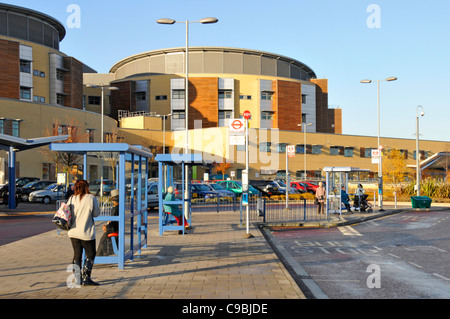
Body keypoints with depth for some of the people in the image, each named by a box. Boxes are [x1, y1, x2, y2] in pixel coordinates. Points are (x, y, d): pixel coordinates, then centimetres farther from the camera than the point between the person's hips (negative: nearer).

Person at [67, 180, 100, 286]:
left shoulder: (72, 199, 2)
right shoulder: (91, 198, -9)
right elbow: (96, 213, -4)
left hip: (73, 232, 5)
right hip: (86, 232, -5)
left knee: (77, 255, 13)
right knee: (90, 255, 6)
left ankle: (77, 278, 15)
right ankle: (86, 278, -1)